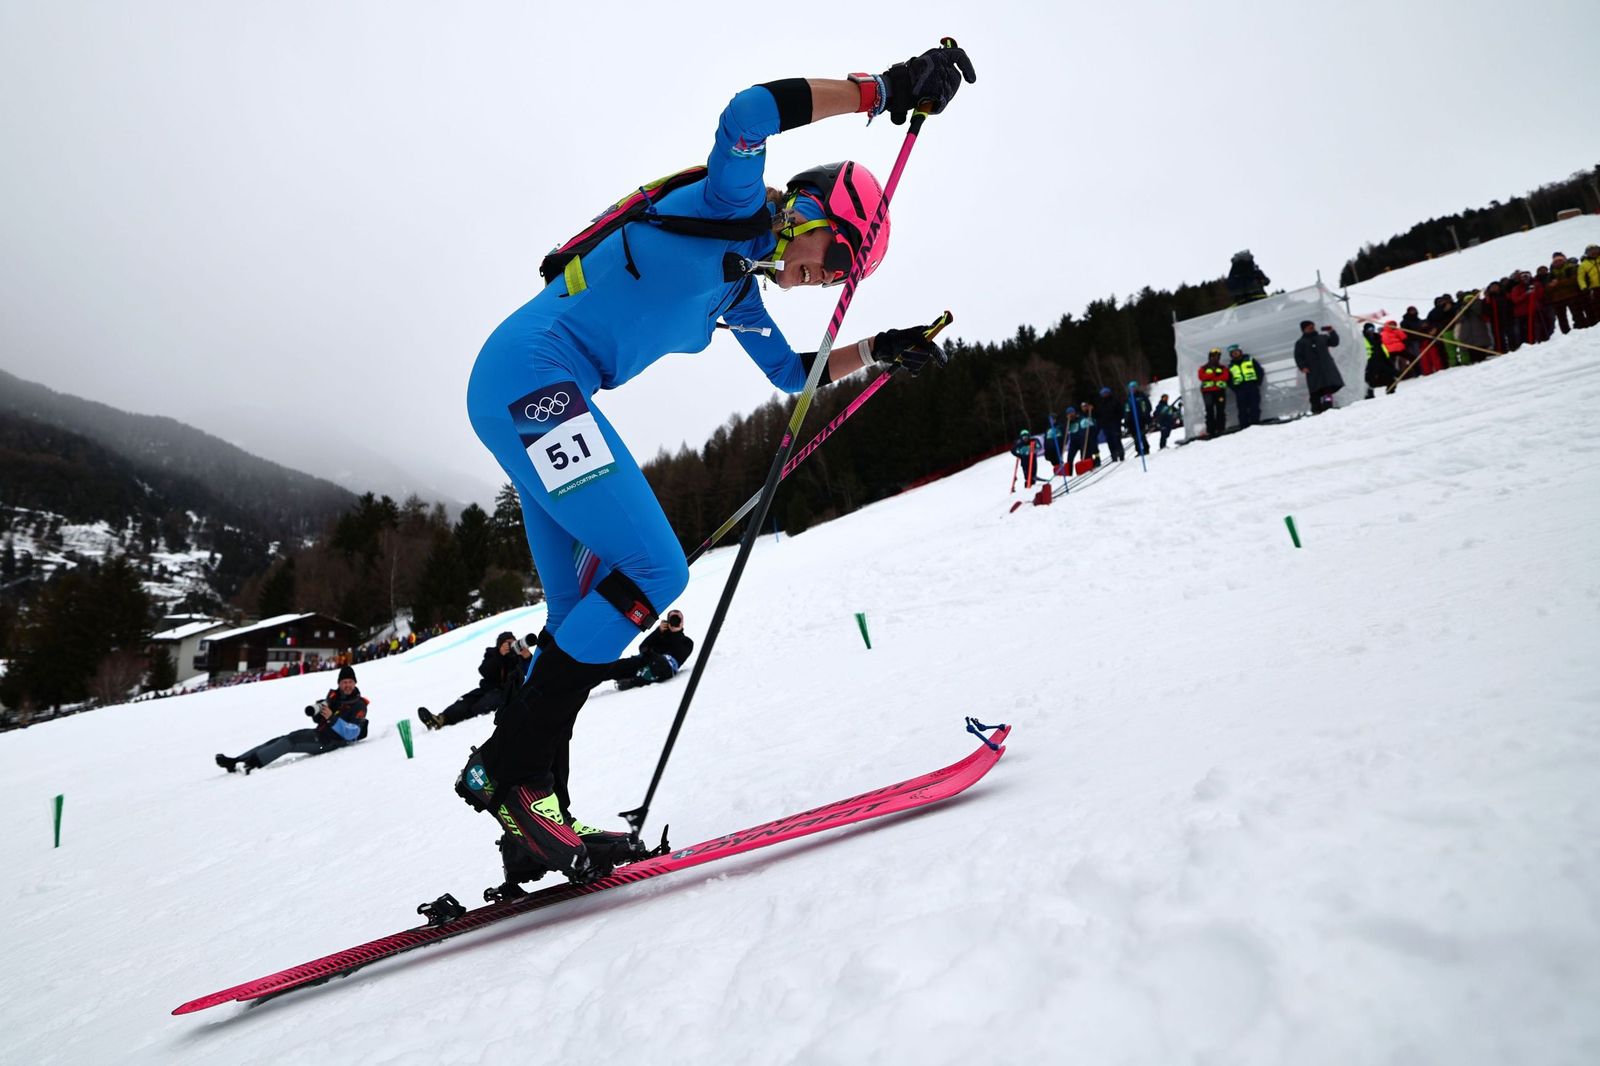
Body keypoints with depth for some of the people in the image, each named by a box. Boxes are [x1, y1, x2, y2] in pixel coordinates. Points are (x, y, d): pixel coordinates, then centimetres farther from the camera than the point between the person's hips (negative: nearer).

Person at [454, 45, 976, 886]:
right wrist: (885, 90, -24)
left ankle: (531, 814, 9)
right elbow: (747, 114, -25)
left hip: (532, 400, 10)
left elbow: (792, 373, 34)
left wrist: (880, 350, 24)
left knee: (583, 610, 7)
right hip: (532, 375, -10)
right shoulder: (728, 209, -4)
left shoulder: (739, 283, 22)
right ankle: (509, 766, -13)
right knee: (654, 571, -17)